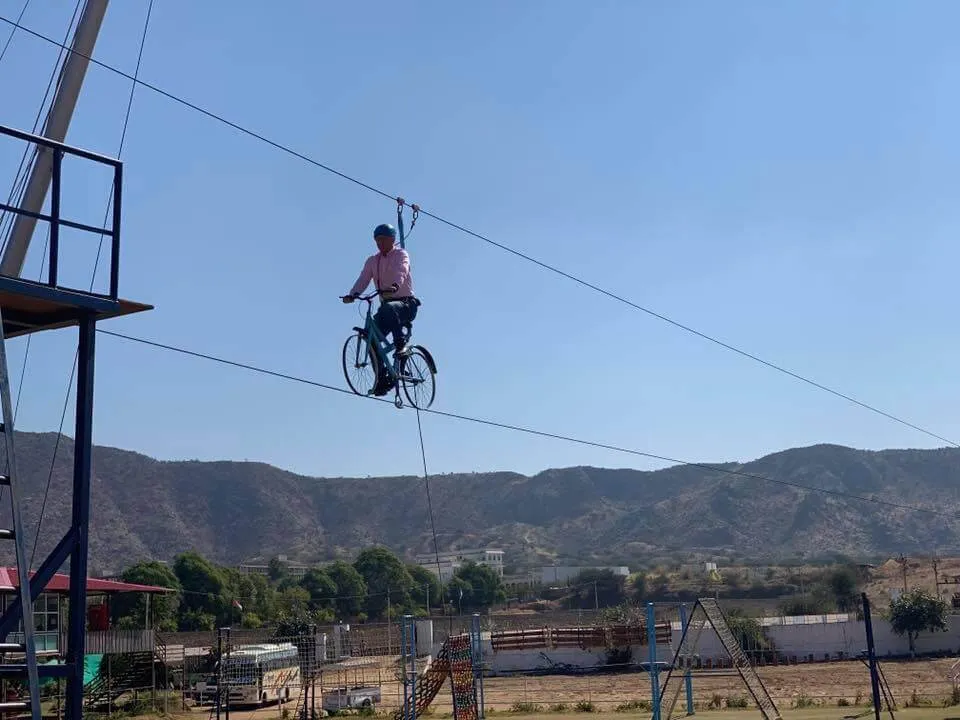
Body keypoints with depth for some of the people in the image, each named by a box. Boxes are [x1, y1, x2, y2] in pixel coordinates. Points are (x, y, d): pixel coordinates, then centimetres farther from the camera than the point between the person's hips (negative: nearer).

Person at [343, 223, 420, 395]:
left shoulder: (401, 254, -2)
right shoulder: (372, 261, 13)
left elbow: (401, 271, -24)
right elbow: (363, 279, -2)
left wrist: (395, 286, -46)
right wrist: (352, 295, -22)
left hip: (406, 304, -5)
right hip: (386, 304, 5)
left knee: (389, 309, -39)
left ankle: (400, 345, -27)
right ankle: (382, 379, -8)